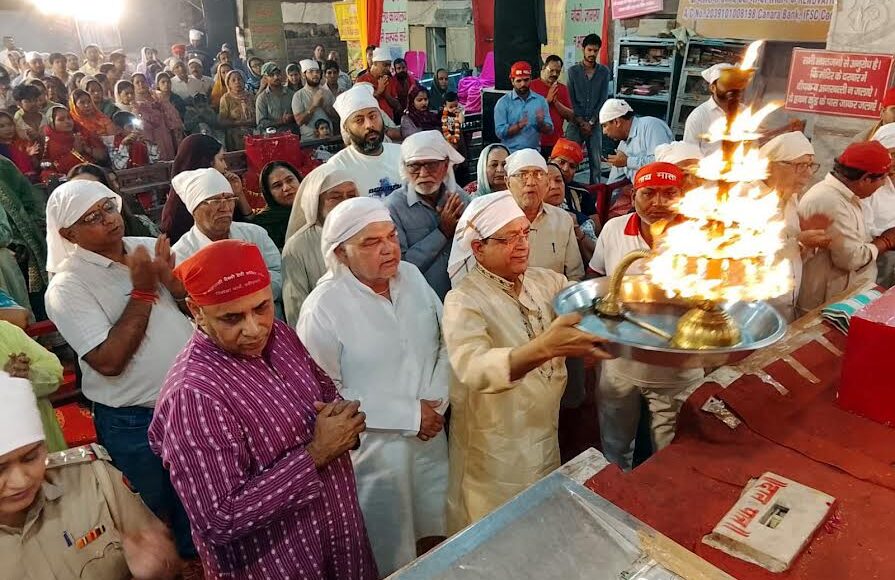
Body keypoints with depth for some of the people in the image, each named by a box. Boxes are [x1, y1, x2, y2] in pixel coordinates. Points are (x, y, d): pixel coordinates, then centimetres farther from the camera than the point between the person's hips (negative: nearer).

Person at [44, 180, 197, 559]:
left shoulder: (150, 248, 0)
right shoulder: (67, 287, -15)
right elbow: (109, 361, -24)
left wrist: (171, 279, -16)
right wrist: (142, 292, -22)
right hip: (134, 424, -5)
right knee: (158, 518, 16)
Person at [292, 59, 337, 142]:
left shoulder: (327, 92, 10)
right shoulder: (298, 96, 1)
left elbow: (336, 117, 6)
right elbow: (299, 121, -9)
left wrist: (324, 105, -9)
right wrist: (314, 105, -15)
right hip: (308, 139, -3)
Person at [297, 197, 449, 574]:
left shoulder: (412, 276, -2)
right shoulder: (324, 307, -21)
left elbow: (446, 341, 5)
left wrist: (437, 400, -10)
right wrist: (409, 414, -18)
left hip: (430, 434, 6)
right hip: (374, 447, -5)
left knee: (436, 536, 25)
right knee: (391, 554, 15)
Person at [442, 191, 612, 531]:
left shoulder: (545, 282, -1)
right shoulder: (464, 301, -22)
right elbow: (473, 366, -40)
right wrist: (544, 348, -56)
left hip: (546, 435, 6)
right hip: (495, 450, -6)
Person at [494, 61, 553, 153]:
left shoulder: (541, 100, 8)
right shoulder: (503, 102, -1)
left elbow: (549, 130, 6)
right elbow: (500, 132, -9)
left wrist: (541, 123, -15)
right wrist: (519, 125, -22)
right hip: (511, 153, -2)